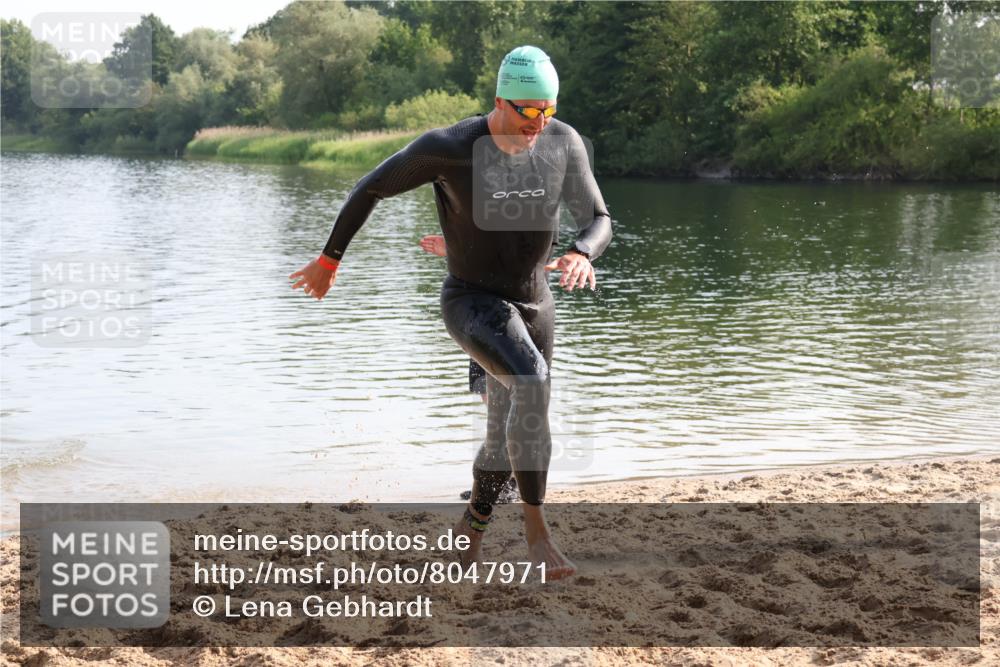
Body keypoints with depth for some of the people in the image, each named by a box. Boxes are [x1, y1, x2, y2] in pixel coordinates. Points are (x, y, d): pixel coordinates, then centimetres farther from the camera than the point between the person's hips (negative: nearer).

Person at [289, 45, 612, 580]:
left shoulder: (565, 143, -9)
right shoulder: (447, 148, -20)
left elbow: (598, 220, 0)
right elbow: (370, 189, -7)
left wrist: (581, 255, -25)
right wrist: (329, 260, 1)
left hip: (533, 305, 5)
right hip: (470, 301, -5)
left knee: (507, 437, 15)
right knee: (532, 382, -33)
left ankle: (471, 529, 42)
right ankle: (536, 526, -24)